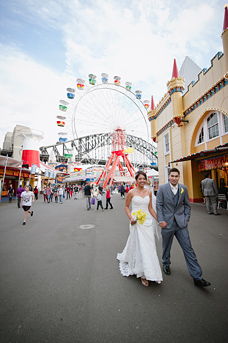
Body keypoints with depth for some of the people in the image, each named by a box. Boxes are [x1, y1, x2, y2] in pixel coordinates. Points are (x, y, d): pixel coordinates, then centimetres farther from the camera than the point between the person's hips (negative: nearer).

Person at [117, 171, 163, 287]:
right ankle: (142, 274, 23)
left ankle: (150, 272, 38)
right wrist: (131, 218, -13)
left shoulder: (149, 192, 4)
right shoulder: (131, 192, -7)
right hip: (136, 222, -4)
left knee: (149, 246, 11)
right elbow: (126, 206, 1)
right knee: (139, 246, 3)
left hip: (148, 221, 4)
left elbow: (150, 208, 9)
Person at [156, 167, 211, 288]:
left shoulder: (184, 188, 1)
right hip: (167, 223, -1)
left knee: (188, 249, 5)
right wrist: (161, 220, -10)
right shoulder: (162, 188, -8)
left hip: (181, 223, 2)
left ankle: (197, 277, 20)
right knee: (166, 247, 17)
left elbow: (187, 205, 10)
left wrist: (186, 218, 2)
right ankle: (166, 264, 43)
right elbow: (159, 205, -6)